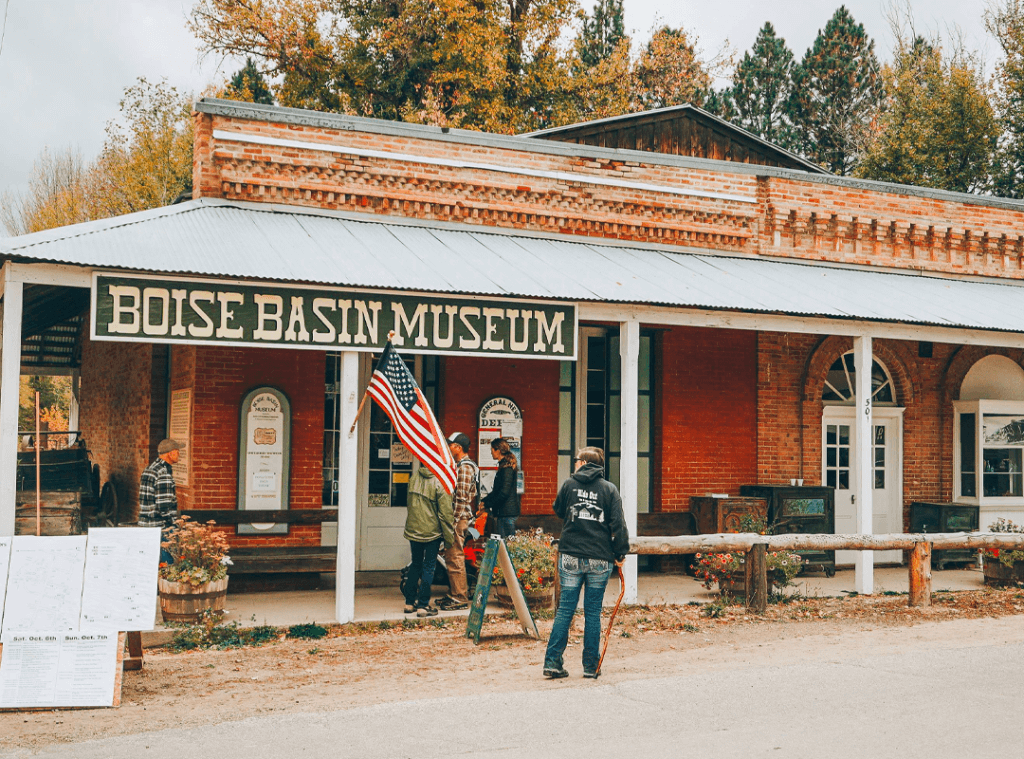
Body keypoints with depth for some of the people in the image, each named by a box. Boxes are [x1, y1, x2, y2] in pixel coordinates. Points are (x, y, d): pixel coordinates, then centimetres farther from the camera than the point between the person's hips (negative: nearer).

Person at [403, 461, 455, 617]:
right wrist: (449, 537, -5)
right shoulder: (440, 482, -16)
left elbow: (410, 505, 10)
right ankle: (423, 605, 4)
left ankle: (410, 603, 21)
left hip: (413, 529, 5)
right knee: (429, 567, 3)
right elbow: (445, 512, -13)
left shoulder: (414, 477, 0)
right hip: (432, 531, -5)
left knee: (415, 565, 17)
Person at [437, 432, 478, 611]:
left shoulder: (465, 467, -15)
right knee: (451, 557, 14)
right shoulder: (459, 465, 18)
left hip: (459, 517, -11)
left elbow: (462, 497, -20)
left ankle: (460, 598, -4)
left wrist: (454, 521, -20)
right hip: (455, 517, 11)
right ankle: (454, 594, 21)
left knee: (455, 558, -8)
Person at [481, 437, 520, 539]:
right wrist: (484, 500, 16)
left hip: (507, 512, -10)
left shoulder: (507, 468, -14)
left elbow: (504, 492, -20)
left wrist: (487, 504, -13)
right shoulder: (504, 466, 16)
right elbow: (496, 491, 24)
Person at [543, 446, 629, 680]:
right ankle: (591, 666, 11)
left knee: (565, 609, 5)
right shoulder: (610, 490, 1)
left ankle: (552, 661, 1)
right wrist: (620, 553, 3)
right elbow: (618, 525, -4)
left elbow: (558, 511, 18)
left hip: (570, 557, 0)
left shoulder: (568, 485, 3)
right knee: (593, 612, 7)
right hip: (600, 558, 0)